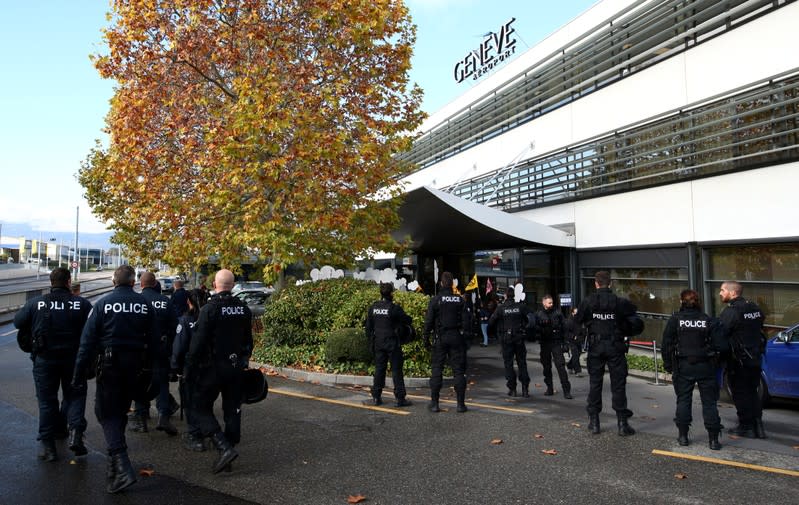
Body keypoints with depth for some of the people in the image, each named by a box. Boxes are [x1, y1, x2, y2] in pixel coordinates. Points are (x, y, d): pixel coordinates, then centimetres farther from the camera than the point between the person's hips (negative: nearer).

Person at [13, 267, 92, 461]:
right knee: (75, 395, 13)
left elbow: (18, 322, 4)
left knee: (46, 400, 12)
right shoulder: (82, 303, -10)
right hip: (73, 358, -1)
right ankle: (75, 432, -4)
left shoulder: (36, 303, -5)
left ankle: (46, 443, 15)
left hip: (45, 359, 1)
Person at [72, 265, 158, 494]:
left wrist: (79, 373, -5)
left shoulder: (103, 304, -6)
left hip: (109, 366, -3)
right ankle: (117, 460, 33)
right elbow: (154, 339, 2)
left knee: (107, 413, 2)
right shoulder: (144, 304, 1)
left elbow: (88, 340, -9)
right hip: (135, 367, 3)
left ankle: (122, 467, -12)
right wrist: (147, 367, 11)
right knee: (120, 411, 20)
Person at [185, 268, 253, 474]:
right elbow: (248, 340, 12)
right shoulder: (243, 309, 4)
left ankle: (224, 447, -9)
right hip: (236, 368, 6)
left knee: (201, 407, 5)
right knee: (232, 410, 12)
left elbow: (198, 342, -15)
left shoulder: (209, 308, -15)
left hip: (212, 366, -5)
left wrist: (189, 369, -7)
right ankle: (229, 446, 18)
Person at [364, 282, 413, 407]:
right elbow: (408, 320, -6)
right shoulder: (394, 308, -14)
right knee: (396, 370, 2)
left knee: (379, 369, 12)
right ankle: (400, 398, 4)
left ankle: (376, 397, 14)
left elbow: (368, 327, 9)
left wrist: (371, 341, 19)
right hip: (392, 343, -5)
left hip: (378, 343, 5)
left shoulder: (373, 307, 3)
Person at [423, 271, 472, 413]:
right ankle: (461, 404, 7)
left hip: (441, 339, -1)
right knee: (459, 370, 6)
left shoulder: (435, 300, -4)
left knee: (436, 370, 5)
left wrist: (426, 338, 0)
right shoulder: (460, 300, 2)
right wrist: (466, 336, 9)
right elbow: (466, 320, 2)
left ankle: (434, 403, 7)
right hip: (457, 338, 2)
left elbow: (429, 321, -6)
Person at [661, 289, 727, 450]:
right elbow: (721, 345, -8)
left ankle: (683, 435, 14)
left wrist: (668, 366, 5)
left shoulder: (675, 320, -6)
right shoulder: (709, 321, -4)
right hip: (706, 368, 0)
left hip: (683, 368, 0)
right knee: (709, 402, 8)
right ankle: (713, 438, 10)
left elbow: (666, 346, -5)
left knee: (683, 400, 10)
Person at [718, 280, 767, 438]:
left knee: (740, 394, 3)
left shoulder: (731, 311, -19)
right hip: (755, 359, 8)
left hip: (738, 360, -8)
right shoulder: (755, 309, 9)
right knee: (752, 392, 18)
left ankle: (746, 427, 9)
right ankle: (757, 424, 20)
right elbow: (759, 330, 17)